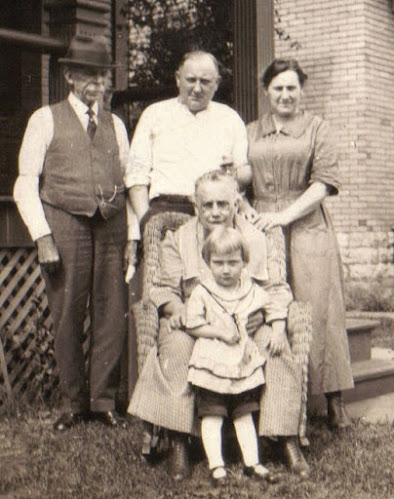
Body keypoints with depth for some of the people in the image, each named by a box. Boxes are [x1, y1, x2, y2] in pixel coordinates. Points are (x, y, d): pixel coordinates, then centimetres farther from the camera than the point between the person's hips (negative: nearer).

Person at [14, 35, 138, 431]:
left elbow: (128, 184, 15)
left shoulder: (115, 125, 19)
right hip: (64, 224, -3)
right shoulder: (46, 120, 8)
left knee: (112, 317, 0)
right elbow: (26, 185, 3)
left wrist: (132, 236, 5)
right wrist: (42, 236, -7)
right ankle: (73, 402, 13)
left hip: (111, 228, 3)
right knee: (67, 317, -1)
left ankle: (103, 400, 13)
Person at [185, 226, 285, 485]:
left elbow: (276, 309, 14)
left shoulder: (253, 291, 4)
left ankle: (252, 462, 15)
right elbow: (192, 325, -9)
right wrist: (220, 332, -15)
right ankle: (216, 465, 1)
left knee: (244, 414, 10)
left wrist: (279, 335, 1)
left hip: (245, 363, 3)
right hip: (212, 364, -3)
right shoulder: (202, 293, -6)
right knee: (212, 415, -3)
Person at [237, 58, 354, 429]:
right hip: (262, 229, 3)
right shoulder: (252, 133, 18)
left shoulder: (316, 129, 7)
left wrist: (284, 215, -13)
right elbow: (241, 175, 15)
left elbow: (323, 183, -3)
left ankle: (334, 403, 1)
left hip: (307, 228, -3)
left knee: (317, 311, -5)